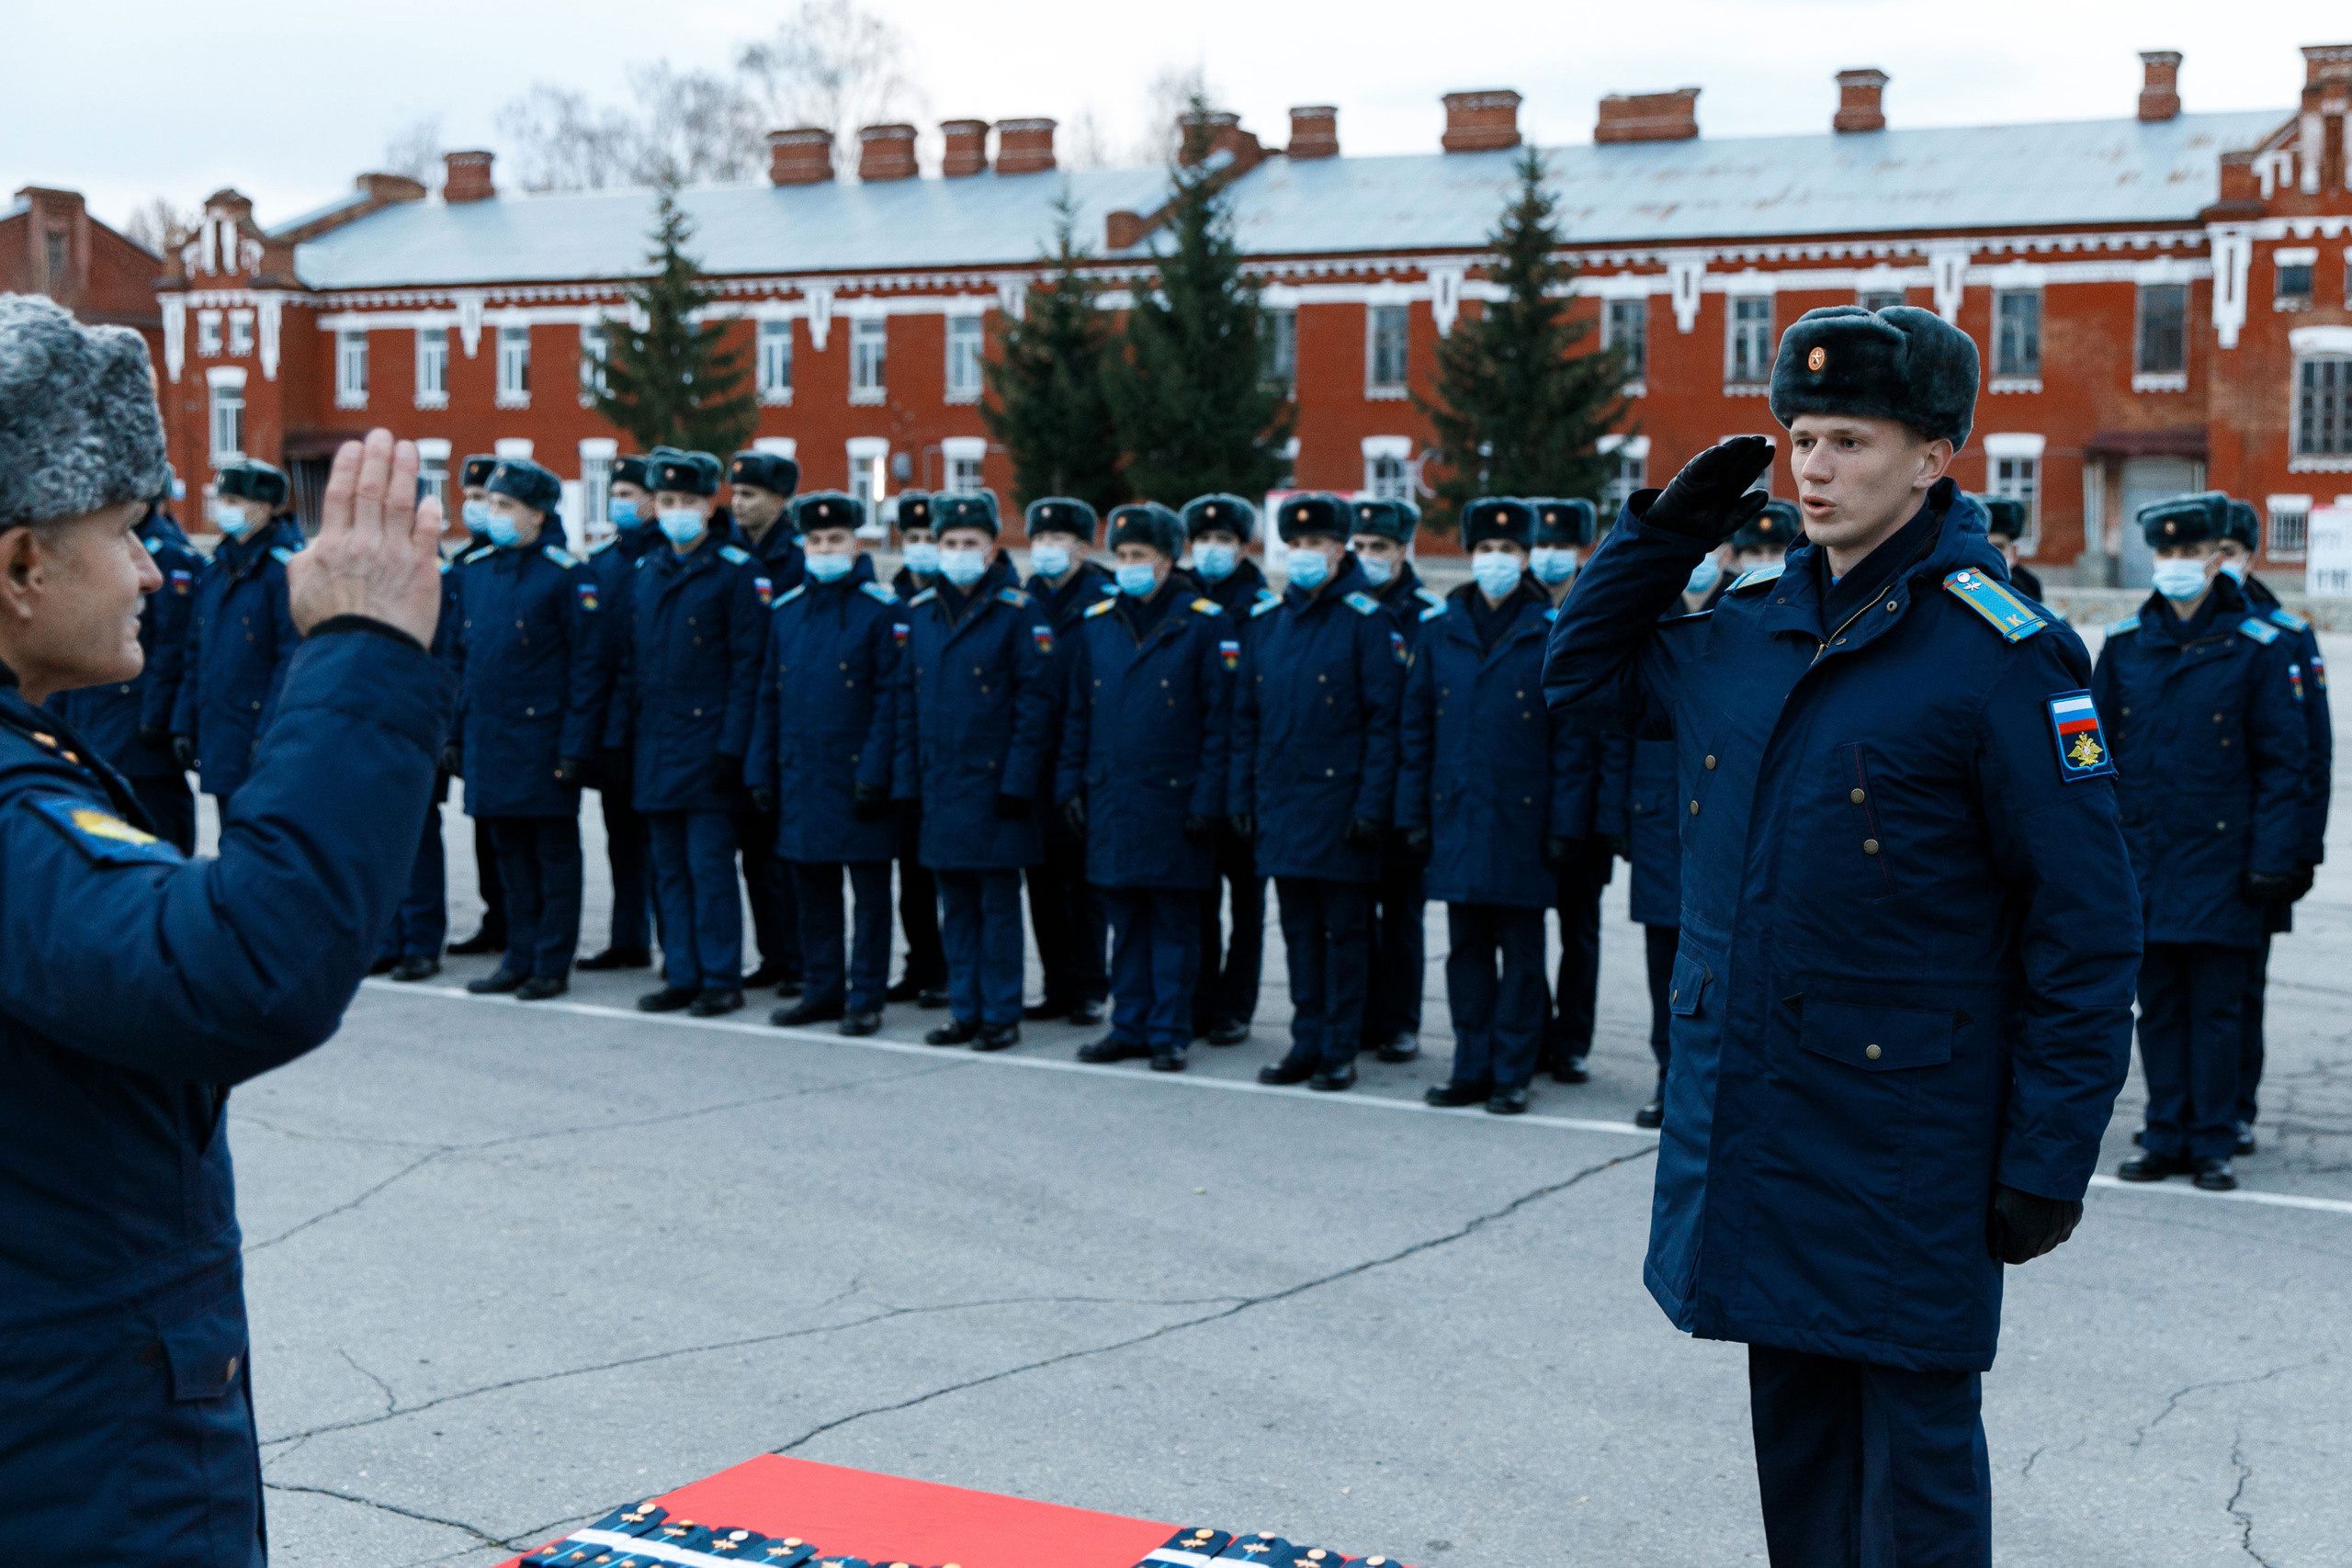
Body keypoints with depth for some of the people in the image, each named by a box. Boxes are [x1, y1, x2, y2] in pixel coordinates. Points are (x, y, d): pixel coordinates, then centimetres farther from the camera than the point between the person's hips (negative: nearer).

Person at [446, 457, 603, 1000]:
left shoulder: (567, 573, -8)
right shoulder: (474, 569, 10)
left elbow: (587, 664, -10)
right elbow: (460, 656, 17)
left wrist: (575, 746, -14)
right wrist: (453, 732, 12)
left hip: (542, 738, -6)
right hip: (487, 740, 6)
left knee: (553, 852, 3)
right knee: (511, 853, 13)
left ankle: (552, 965, 10)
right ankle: (520, 958, 22)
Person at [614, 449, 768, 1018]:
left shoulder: (736, 570, -6)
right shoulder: (647, 572, 13)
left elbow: (748, 665, -10)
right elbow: (634, 662, 17)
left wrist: (732, 746, -15)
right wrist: (619, 731, 10)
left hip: (707, 743, -6)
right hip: (656, 745, 6)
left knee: (709, 863, -4)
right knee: (669, 867, 9)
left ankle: (721, 979, 4)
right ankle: (682, 975, 16)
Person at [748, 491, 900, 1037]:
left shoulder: (883, 609, -5)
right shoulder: (787, 610, 10)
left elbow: (890, 698, -9)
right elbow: (769, 697, 14)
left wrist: (875, 772, -14)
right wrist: (761, 771, 8)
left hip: (857, 774, -5)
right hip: (801, 777, 5)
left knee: (869, 891, 2)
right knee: (812, 889, 11)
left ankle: (866, 997, 9)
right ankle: (822, 990, 21)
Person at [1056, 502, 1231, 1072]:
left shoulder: (1203, 623, -4)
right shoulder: (1096, 622, 9)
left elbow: (1220, 719, -5)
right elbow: (1077, 713, 14)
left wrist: (1206, 799, -10)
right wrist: (1070, 784, 8)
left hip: (1173, 799, -4)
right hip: (1111, 798, 4)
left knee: (1174, 923, 3)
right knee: (1126, 919, 10)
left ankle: (1169, 1033, 10)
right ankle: (1130, 1027, 19)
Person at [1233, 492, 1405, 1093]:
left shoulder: (1366, 619, -6)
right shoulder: (1268, 620, 11)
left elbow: (1385, 719, -9)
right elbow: (1246, 716, 16)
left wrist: (1372, 806, -14)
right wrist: (1242, 797, 10)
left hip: (1339, 802, -5)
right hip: (1281, 804, 5)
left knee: (1345, 929, 2)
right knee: (1299, 928, 11)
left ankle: (1340, 1052, 9)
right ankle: (1307, 1043, 19)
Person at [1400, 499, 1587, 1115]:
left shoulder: (1553, 635, -2)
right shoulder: (1441, 634, 8)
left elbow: (1574, 736, -3)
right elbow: (1416, 728, 11)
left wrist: (1565, 825, -8)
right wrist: (1413, 815, 6)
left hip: (1522, 820, -3)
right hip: (1457, 818, 3)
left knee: (1521, 950, 4)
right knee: (1466, 947, 9)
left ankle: (1512, 1074, 11)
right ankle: (1471, 1068, 17)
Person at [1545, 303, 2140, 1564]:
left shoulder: (2000, 654, -12)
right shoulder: (1747, 632, 7)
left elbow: (2085, 928, -12)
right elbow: (1583, 675, 24)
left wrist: (2050, 1161, -14)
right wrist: (1665, 527, 10)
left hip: (1907, 1150, -6)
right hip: (1754, 1129, 6)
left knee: (1914, 1444, 5)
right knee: (1796, 1427, 18)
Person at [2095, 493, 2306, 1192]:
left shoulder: (2262, 647, -2)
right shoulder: (2124, 644, 7)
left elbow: (2285, 762, -2)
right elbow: (2095, 751, 11)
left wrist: (2272, 860, -8)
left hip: (2221, 859, -3)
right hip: (2143, 858, 3)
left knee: (2216, 1008, 2)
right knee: (2158, 1005, 8)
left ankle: (2213, 1145, 11)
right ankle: (2166, 1139, 17)